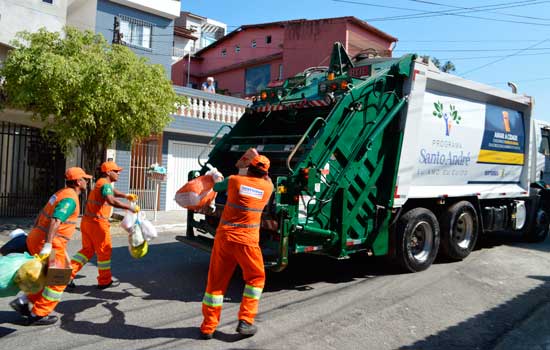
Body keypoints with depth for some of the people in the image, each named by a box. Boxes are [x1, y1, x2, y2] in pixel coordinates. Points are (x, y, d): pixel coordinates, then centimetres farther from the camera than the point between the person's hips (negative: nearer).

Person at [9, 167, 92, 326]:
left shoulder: (61, 193, 15)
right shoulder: (70, 199, -15)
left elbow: (41, 215, 19)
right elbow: (55, 221, -27)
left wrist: (34, 235, 23)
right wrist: (48, 245, -32)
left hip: (35, 237, 9)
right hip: (49, 243, -9)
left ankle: (23, 301, 19)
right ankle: (38, 315, 8)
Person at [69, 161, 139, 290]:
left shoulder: (100, 183, 16)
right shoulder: (105, 184, -15)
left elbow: (112, 191, 37)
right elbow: (111, 201, -34)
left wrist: (126, 196, 28)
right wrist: (130, 207, -31)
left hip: (87, 221, 9)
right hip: (97, 222, -9)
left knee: (87, 249, 19)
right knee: (104, 251, 5)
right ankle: (104, 281, 17)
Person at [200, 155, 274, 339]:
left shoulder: (234, 180, 3)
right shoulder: (268, 187, 4)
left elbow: (215, 187, 23)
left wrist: (218, 178, 43)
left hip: (224, 237, 2)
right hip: (247, 240, -1)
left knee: (216, 281, 12)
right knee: (256, 278, 19)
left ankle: (208, 327, 18)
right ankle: (245, 322, 13)